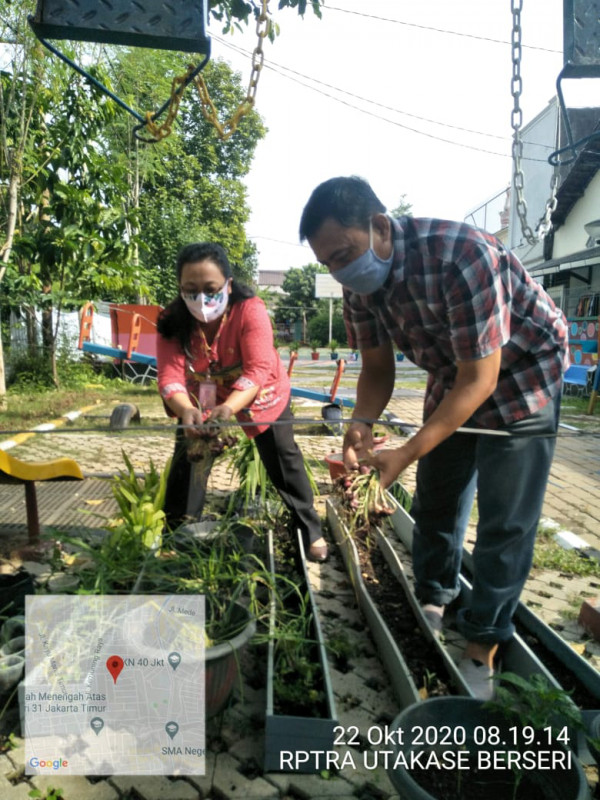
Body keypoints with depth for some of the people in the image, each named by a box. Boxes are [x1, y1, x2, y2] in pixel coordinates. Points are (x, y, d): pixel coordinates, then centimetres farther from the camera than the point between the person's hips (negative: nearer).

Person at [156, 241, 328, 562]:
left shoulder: (250, 310, -33)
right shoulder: (173, 320, -24)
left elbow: (258, 371, -41)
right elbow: (170, 376, -32)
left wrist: (229, 408, -59)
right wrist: (186, 411, -54)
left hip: (260, 395, -2)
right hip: (204, 397, 3)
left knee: (283, 461, -1)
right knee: (184, 460, 6)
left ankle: (311, 531, 15)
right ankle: (169, 530, 27)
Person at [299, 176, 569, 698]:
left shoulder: (461, 257, -36)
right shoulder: (361, 282, -13)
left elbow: (480, 378, -32)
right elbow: (377, 368, -4)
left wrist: (405, 455, -36)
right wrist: (362, 424, -24)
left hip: (522, 376, -6)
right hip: (453, 377, 7)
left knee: (505, 521, -5)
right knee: (435, 500, 11)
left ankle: (482, 650, 11)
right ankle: (431, 606, 32)